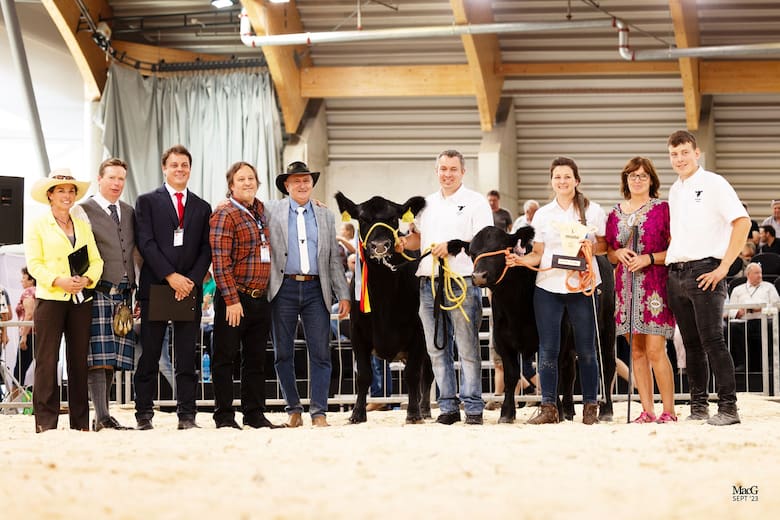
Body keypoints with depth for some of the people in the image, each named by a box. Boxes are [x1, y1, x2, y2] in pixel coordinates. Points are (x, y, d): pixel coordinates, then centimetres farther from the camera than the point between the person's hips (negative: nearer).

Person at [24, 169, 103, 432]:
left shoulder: (83, 226, 17)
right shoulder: (38, 225, 4)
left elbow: (96, 260, 13)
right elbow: (34, 263, -4)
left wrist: (87, 279, -8)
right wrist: (58, 280, -18)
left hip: (80, 299, 4)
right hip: (50, 299, -4)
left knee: (79, 359, 3)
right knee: (47, 359, -6)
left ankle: (80, 422, 7)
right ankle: (45, 422, -5)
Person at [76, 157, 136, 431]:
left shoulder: (129, 212, 19)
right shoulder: (84, 210, 0)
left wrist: (134, 288, 13)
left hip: (123, 291, 6)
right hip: (98, 291, -6)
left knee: (113, 357, 5)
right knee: (98, 356, -9)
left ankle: (104, 415, 10)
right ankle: (101, 418, -11)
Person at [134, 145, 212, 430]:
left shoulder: (202, 207, 15)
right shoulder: (147, 201, 6)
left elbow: (206, 250, 10)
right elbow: (146, 243, -4)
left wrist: (192, 281, -6)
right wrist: (171, 276, -13)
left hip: (190, 289, 3)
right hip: (154, 287, -2)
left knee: (187, 358, 2)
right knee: (149, 356, 0)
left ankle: (187, 416, 3)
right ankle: (144, 415, 5)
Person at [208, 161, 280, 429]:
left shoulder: (261, 211, 13)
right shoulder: (224, 215, -9)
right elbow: (220, 261, -15)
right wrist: (232, 299, -20)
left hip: (260, 298, 7)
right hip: (234, 299, -7)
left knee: (256, 358, 11)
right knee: (225, 357, -1)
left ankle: (254, 414, 18)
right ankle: (224, 415, 4)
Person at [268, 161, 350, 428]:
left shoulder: (325, 215, 13)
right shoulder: (272, 213, 6)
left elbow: (334, 258, 12)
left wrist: (343, 295, 7)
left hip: (316, 290, 1)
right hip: (284, 289, -1)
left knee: (320, 353, -4)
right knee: (283, 354, 4)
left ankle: (319, 413, -1)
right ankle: (293, 411, 14)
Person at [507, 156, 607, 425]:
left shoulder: (593, 210, 6)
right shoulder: (542, 214, 11)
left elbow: (605, 245, 7)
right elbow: (538, 254, 10)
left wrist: (591, 247, -13)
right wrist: (521, 260, -9)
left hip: (582, 285, -2)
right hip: (548, 285, 2)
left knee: (586, 349, 0)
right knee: (548, 349, -1)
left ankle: (590, 406, 8)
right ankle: (548, 407, 3)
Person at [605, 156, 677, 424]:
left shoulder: (663, 209, -1)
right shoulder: (616, 213, 13)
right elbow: (610, 254, 19)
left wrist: (649, 258, -14)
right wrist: (619, 253, -3)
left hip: (655, 285, -5)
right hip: (626, 286, 5)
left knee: (655, 350, -11)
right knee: (637, 351, 4)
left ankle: (669, 411, -5)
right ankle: (647, 411, 9)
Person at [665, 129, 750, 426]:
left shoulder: (712, 183, -4)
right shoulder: (674, 192, 18)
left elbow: (742, 221, -12)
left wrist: (723, 267, -15)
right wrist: (669, 263, 12)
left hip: (704, 272, -7)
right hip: (675, 275, 7)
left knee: (712, 340, -11)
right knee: (691, 344, 8)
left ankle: (728, 407, -9)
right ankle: (698, 407, 13)